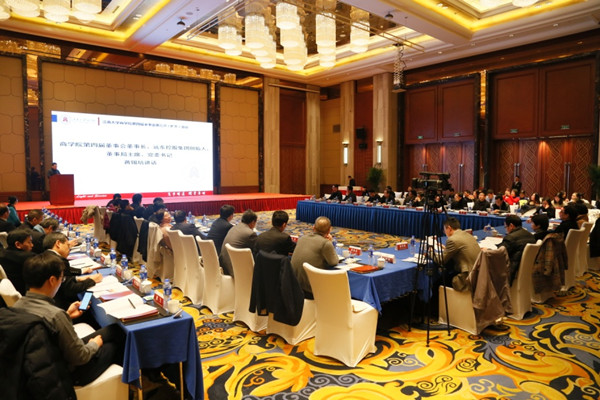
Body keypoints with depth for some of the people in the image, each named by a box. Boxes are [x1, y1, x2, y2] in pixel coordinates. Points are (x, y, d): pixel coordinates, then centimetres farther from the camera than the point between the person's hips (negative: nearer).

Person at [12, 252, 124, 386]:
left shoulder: (18, 305, -11)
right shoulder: (55, 315, -36)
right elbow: (80, 357, -25)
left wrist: (67, 316, 8)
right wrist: (94, 345, -5)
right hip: (68, 373, -8)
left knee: (112, 330, 17)